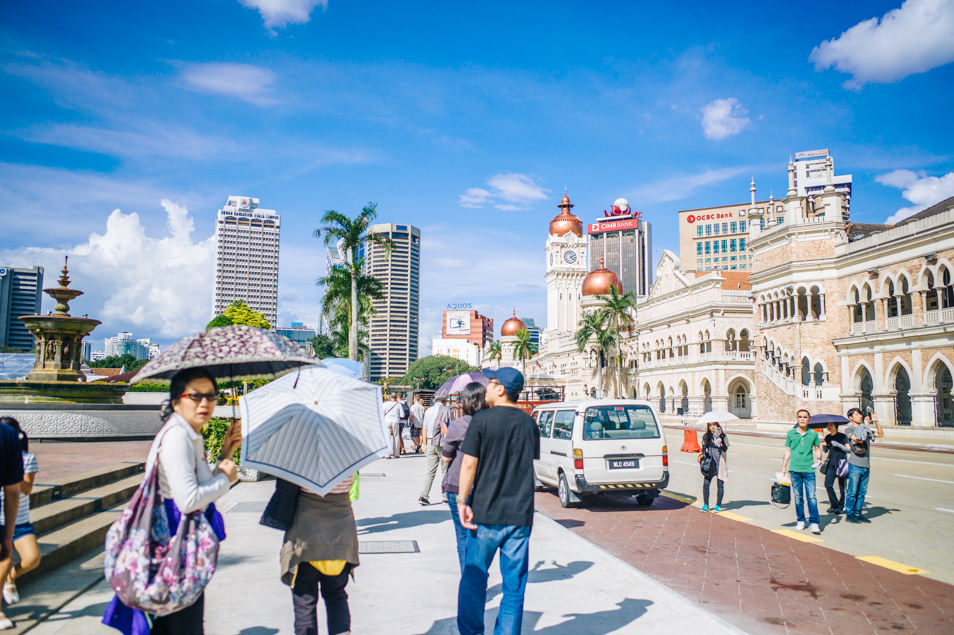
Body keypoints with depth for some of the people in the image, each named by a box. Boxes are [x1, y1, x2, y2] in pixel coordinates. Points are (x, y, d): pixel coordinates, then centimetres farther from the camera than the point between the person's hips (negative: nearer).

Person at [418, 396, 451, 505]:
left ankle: (423, 496, -3)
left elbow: (424, 429, 10)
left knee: (429, 471, 4)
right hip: (443, 443, -3)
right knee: (445, 470, 6)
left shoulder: (428, 410, 10)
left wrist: (425, 445, 15)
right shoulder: (446, 410, -1)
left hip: (430, 441, 3)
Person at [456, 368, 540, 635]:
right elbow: (531, 462, 13)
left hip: (486, 512, -3)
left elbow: (469, 464, -11)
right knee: (514, 583, 11)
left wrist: (462, 500, -6)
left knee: (474, 578, 11)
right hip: (520, 513, 3)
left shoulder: (482, 420, -9)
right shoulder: (529, 423, 4)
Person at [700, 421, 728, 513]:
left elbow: (725, 449, -12)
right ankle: (705, 505, 9)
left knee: (720, 484, 2)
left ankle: (718, 505, 13)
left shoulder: (722, 436, 0)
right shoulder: (706, 436, 8)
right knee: (705, 484, -3)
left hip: (719, 464, -2)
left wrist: (720, 438, -21)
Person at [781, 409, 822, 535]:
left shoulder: (813, 434, 5)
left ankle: (814, 523, -2)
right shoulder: (791, 433, 6)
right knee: (798, 497, 7)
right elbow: (787, 451, 12)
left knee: (811, 497, -6)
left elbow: (817, 449, 14)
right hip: (794, 469, 1)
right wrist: (783, 467, 10)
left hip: (809, 469, -1)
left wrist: (818, 458, -6)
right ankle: (800, 521, 18)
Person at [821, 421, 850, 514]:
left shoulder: (842, 436, -4)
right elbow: (825, 451, 20)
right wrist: (824, 445, -2)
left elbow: (849, 450, -8)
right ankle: (834, 504, 11)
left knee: (842, 487, 0)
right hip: (831, 464, 5)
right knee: (828, 484, -5)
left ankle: (841, 507, 14)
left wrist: (838, 445, -19)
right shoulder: (827, 437, 11)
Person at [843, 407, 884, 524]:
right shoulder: (848, 429, -3)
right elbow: (858, 439, -17)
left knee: (862, 492, 9)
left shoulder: (865, 428, 17)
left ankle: (857, 513, 17)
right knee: (852, 491, -4)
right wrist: (865, 425, -12)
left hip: (866, 465, 6)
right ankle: (849, 514, 4)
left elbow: (881, 434, 16)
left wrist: (876, 422, 5)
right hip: (855, 464, -6)